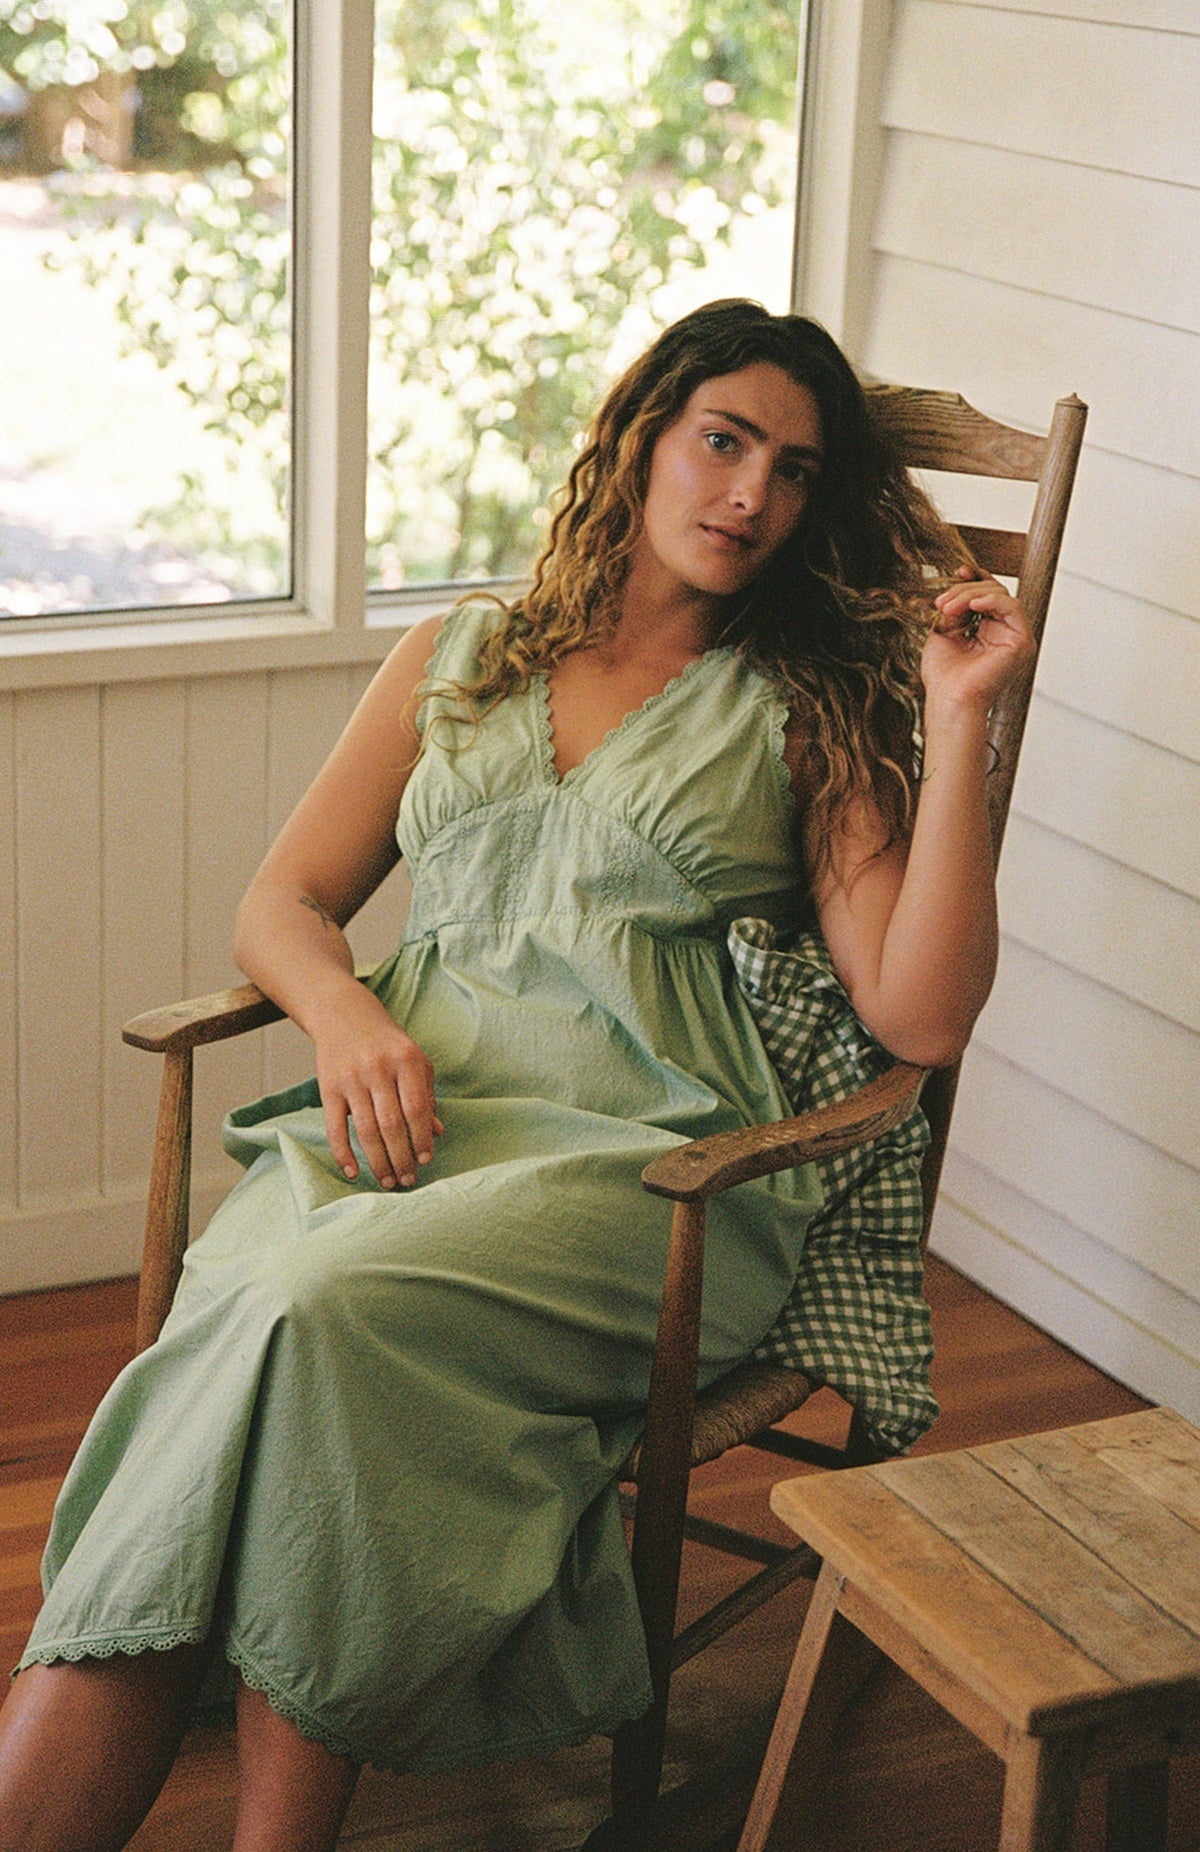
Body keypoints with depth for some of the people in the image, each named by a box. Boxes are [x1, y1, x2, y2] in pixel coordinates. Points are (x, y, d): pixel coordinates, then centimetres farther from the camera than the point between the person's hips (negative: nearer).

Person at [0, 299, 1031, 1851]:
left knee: (326, 1314, -33)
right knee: (227, 1351, -31)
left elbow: (920, 1015, 4)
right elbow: (283, 900, 20)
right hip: (399, 1124, 3)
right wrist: (348, 1016, -3)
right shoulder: (456, 662, 24)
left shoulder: (804, 713, 16)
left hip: (643, 1159, -2)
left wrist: (959, 723, -1)